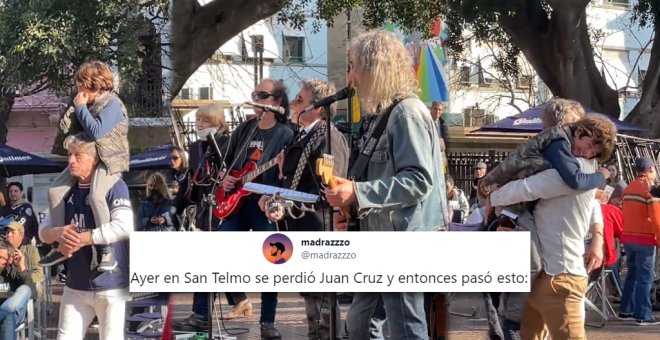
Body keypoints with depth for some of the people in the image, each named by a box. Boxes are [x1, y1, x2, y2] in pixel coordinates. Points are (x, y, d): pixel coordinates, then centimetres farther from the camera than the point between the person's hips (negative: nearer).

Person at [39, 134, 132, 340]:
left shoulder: (114, 186, -9)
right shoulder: (68, 190, 11)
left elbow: (124, 227, -23)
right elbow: (43, 230, 11)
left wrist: (78, 239, -19)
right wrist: (59, 233, -14)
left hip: (110, 285, -6)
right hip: (76, 285, 6)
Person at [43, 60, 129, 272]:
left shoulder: (111, 104, -14)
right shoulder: (89, 104, 12)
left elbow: (96, 132, -26)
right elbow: (69, 130, 16)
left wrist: (81, 107, -15)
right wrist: (74, 110, 1)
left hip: (109, 160, -9)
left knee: (96, 196, -34)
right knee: (55, 191, -1)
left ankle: (106, 251, -23)